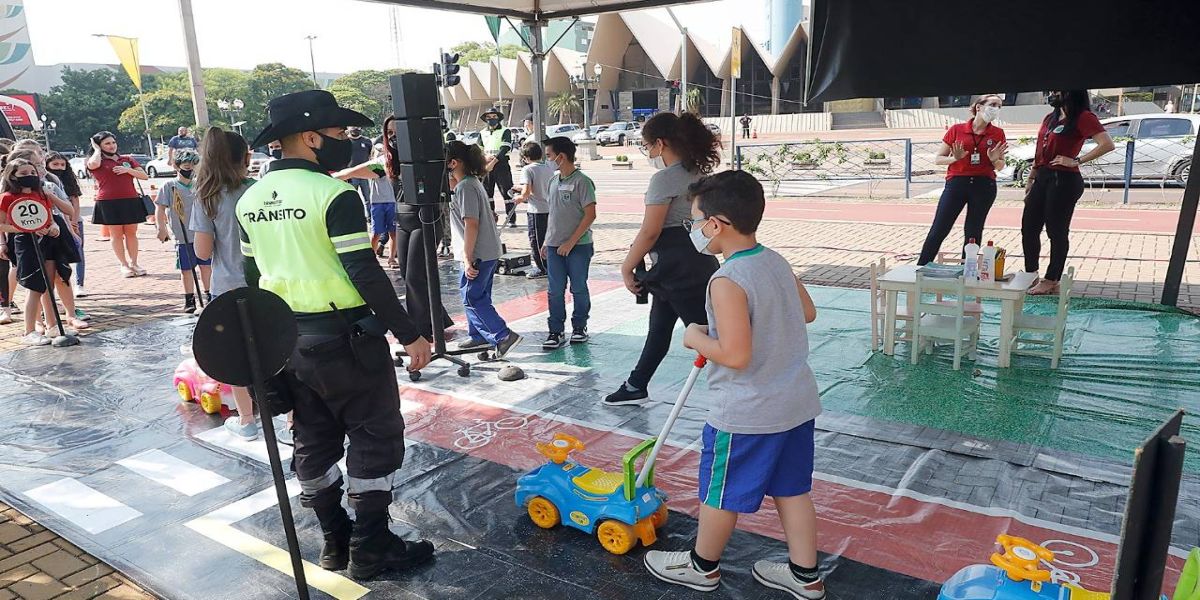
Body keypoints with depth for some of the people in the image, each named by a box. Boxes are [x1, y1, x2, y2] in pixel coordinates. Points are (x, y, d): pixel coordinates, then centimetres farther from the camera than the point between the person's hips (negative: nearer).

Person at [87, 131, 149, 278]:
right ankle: (124, 265, 7)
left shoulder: (127, 159, 14)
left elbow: (144, 176, 8)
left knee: (131, 233, 6)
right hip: (108, 202, -3)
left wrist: (128, 170, -8)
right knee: (116, 234, 2)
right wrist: (97, 149, -3)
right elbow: (94, 164, -22)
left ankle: (134, 263, 12)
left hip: (131, 200, 3)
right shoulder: (97, 160, 4)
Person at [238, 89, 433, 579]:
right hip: (345, 337, -8)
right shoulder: (334, 195, -17)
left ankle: (335, 541, 29)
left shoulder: (250, 199, 6)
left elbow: (253, 278, 12)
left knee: (314, 441, 17)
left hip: (287, 339, 8)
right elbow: (366, 274, -21)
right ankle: (371, 549, 13)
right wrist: (409, 335, -15)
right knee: (376, 437, 6)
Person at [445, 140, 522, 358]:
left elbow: (471, 225, -22)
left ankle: (504, 336, -7)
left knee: (472, 297, -6)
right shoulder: (472, 182, 14)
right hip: (488, 251, 10)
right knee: (475, 296, 18)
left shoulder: (465, 187, -16)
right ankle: (479, 336, 27)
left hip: (479, 254, -10)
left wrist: (467, 259, -21)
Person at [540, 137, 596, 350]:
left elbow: (590, 215, -14)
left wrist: (570, 242, -15)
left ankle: (579, 327, 22)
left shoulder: (582, 181, -10)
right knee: (555, 291, 4)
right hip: (554, 246, 6)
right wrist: (546, 241, 14)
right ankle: (556, 332, 11)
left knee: (579, 289, 6)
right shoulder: (554, 181, 11)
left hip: (578, 246, -5)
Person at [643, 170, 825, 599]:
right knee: (791, 488, 20)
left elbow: (735, 355, -27)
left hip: (747, 413, -8)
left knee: (722, 492, 13)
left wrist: (696, 338, -11)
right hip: (796, 401, 8)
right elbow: (807, 312, 15)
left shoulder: (727, 282, -24)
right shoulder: (777, 262, 2)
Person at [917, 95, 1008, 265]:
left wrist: (994, 159, -9)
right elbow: (938, 158, 4)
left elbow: (1000, 167, 13)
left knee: (973, 232, 7)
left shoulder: (998, 134, 6)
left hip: (984, 186, 2)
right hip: (956, 183, -2)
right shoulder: (957, 129, 0)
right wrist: (955, 158, -15)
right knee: (938, 230, -5)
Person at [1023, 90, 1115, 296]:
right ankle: (1030, 276, 19)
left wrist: (1076, 161, -18)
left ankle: (1051, 281, 8)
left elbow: (1107, 144, -20)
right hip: (1043, 178, 8)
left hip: (1064, 180, -8)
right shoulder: (1050, 118, 17)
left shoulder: (1083, 117, -8)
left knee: (1057, 232, -1)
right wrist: (1030, 180, 17)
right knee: (1029, 228, 8)